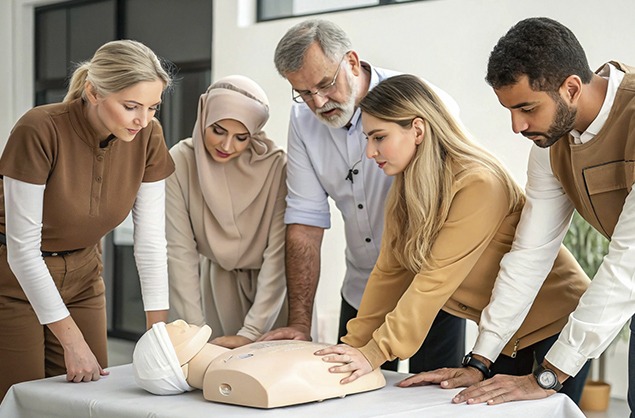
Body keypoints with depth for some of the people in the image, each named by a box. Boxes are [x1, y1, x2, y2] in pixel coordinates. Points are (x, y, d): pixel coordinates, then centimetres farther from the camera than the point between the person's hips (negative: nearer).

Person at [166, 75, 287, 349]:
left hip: (269, 286, -1)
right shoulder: (180, 162, -18)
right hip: (214, 283, 1)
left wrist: (251, 332, -25)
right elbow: (180, 251, -17)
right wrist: (195, 330, -21)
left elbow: (277, 253, -21)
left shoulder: (275, 166, -23)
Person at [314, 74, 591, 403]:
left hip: (555, 318, -7)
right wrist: (354, 344, -9)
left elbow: (437, 280, -30)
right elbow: (389, 272, -2)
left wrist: (377, 352, -30)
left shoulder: (478, 184, -28)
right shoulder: (405, 192, -1)